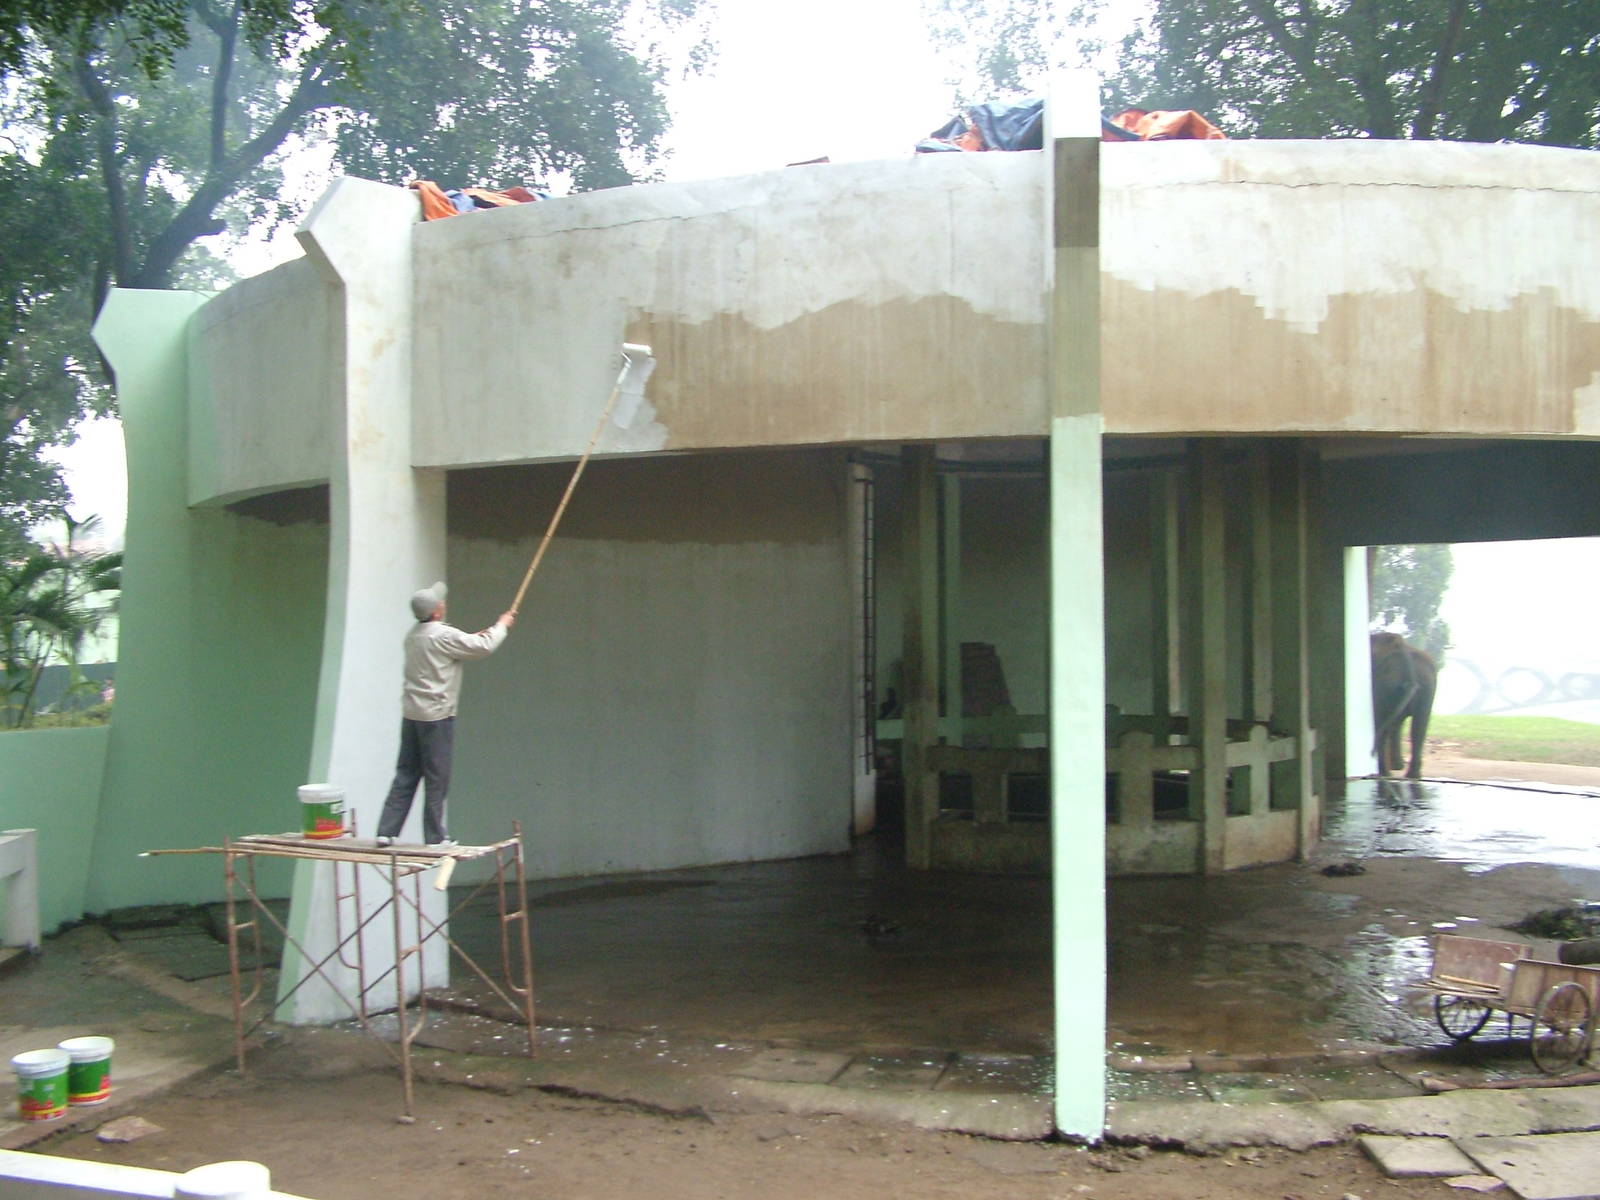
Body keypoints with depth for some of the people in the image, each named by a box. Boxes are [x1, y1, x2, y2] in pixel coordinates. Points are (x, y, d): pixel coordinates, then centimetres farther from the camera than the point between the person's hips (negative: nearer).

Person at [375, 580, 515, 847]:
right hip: (436, 715, -8)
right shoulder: (443, 635, -14)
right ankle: (434, 837, 7)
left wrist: (477, 636, 25)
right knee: (437, 778, 1)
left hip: (411, 713, 8)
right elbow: (484, 647, -7)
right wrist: (502, 625, 9)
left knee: (405, 775, 10)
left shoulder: (414, 636, 11)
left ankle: (387, 831, 7)